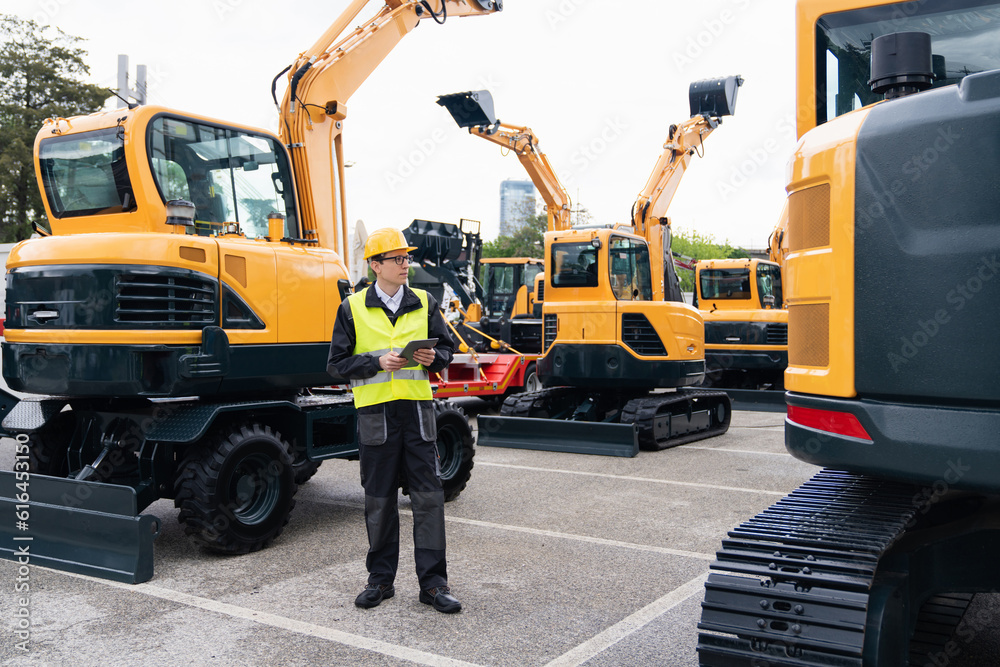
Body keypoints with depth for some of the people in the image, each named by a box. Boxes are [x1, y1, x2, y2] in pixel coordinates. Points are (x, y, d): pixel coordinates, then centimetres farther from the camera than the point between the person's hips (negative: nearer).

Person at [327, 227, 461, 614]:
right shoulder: (353, 308, 3)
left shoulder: (424, 304, 9)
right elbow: (338, 364, 1)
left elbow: (446, 346, 16)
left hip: (417, 407, 2)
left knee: (428, 496, -1)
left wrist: (434, 357, -7)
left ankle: (433, 582, 8)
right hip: (375, 411, -1)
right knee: (379, 501, 7)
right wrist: (377, 362, -14)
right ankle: (381, 579, 22)